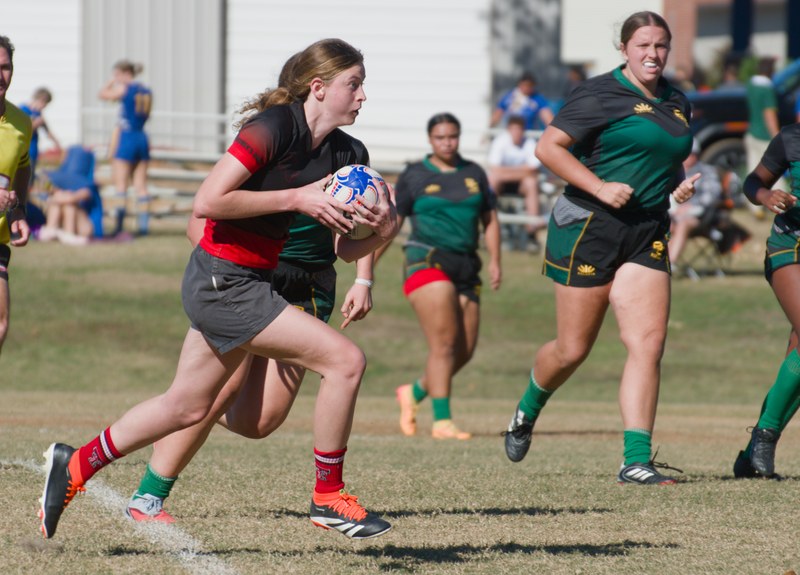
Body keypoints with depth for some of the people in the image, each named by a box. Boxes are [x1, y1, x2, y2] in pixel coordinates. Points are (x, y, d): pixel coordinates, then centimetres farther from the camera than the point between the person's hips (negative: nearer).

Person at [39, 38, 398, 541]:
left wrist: (383, 229, -13)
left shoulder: (345, 154, 5)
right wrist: (297, 199, -22)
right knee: (346, 360, -14)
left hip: (244, 283, 9)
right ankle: (329, 497, -1)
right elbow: (207, 202, -22)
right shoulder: (275, 127, -18)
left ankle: (77, 465, 34)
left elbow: (349, 249, 9)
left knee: (188, 406, 21)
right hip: (223, 281, -9)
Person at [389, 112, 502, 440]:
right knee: (444, 344, -16)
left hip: (465, 268, 5)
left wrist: (495, 260, 7)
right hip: (427, 262, -5)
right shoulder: (414, 176, 4)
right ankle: (442, 422, -15)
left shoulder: (474, 174, 15)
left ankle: (414, 393, 26)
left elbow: (490, 220, 19)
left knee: (465, 351, 2)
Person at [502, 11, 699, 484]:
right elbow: (548, 147, -11)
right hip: (589, 228, -5)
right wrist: (599, 187, -18)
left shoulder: (676, 103, 14)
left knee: (649, 343, -9)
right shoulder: (601, 95, -8)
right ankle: (528, 410, 34)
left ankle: (637, 460, -10)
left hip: (648, 234, 5)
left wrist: (681, 183, 9)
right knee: (573, 350, 3)